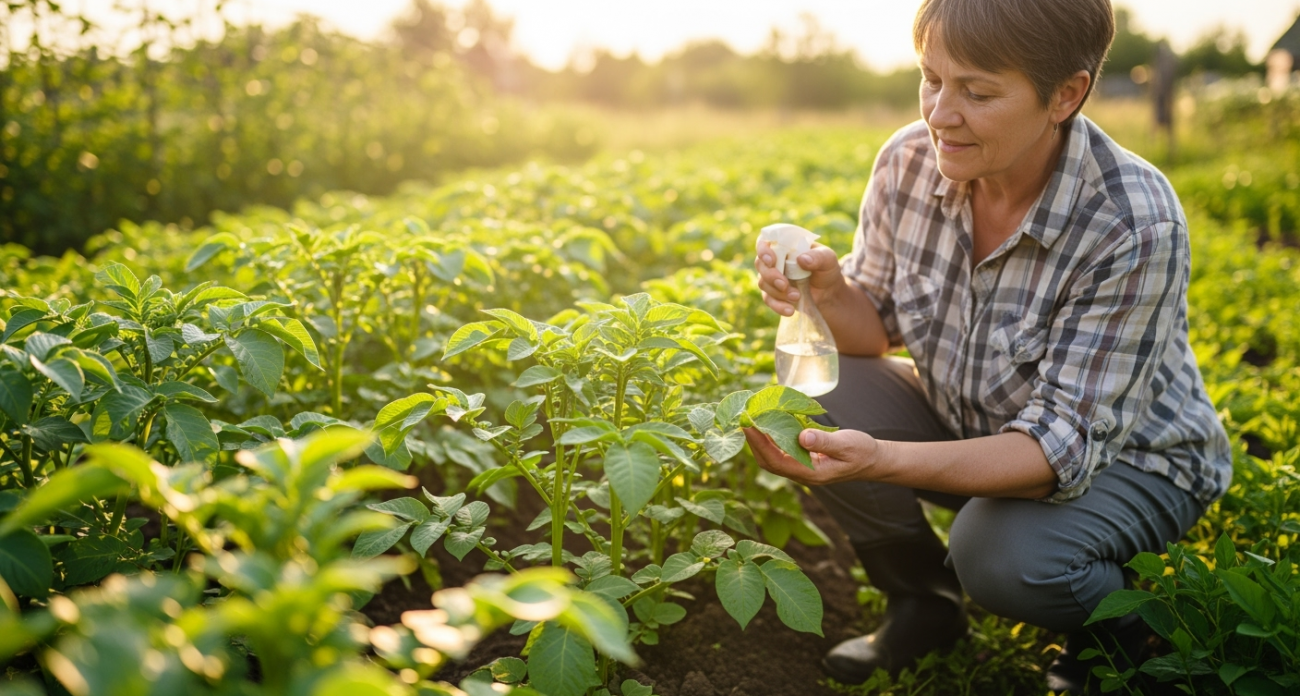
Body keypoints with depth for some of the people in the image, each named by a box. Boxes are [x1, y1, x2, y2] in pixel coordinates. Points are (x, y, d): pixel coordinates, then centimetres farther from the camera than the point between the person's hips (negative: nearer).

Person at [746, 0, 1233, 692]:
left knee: (1001, 552, -34)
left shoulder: (1134, 227, -30)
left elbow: (1064, 448, -32)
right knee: (812, 397, -18)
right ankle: (922, 603, 7)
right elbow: (877, 331, -4)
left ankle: (1120, 636, 5)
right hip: (969, 423, 5)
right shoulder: (909, 161, -16)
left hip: (1124, 454, -4)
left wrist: (881, 461, -47)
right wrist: (830, 291, -29)